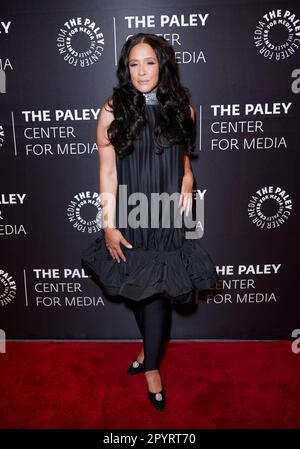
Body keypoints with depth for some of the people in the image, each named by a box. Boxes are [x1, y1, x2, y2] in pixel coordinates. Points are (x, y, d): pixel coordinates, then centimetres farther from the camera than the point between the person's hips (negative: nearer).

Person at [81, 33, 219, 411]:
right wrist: (109, 226, -10)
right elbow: (107, 171, -7)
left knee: (159, 288, 5)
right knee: (137, 287, 15)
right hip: (129, 215, 0)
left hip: (167, 215, 1)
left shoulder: (181, 108, 2)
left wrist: (187, 179, -8)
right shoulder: (113, 110, -6)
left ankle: (151, 364, 28)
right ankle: (151, 348, 44)